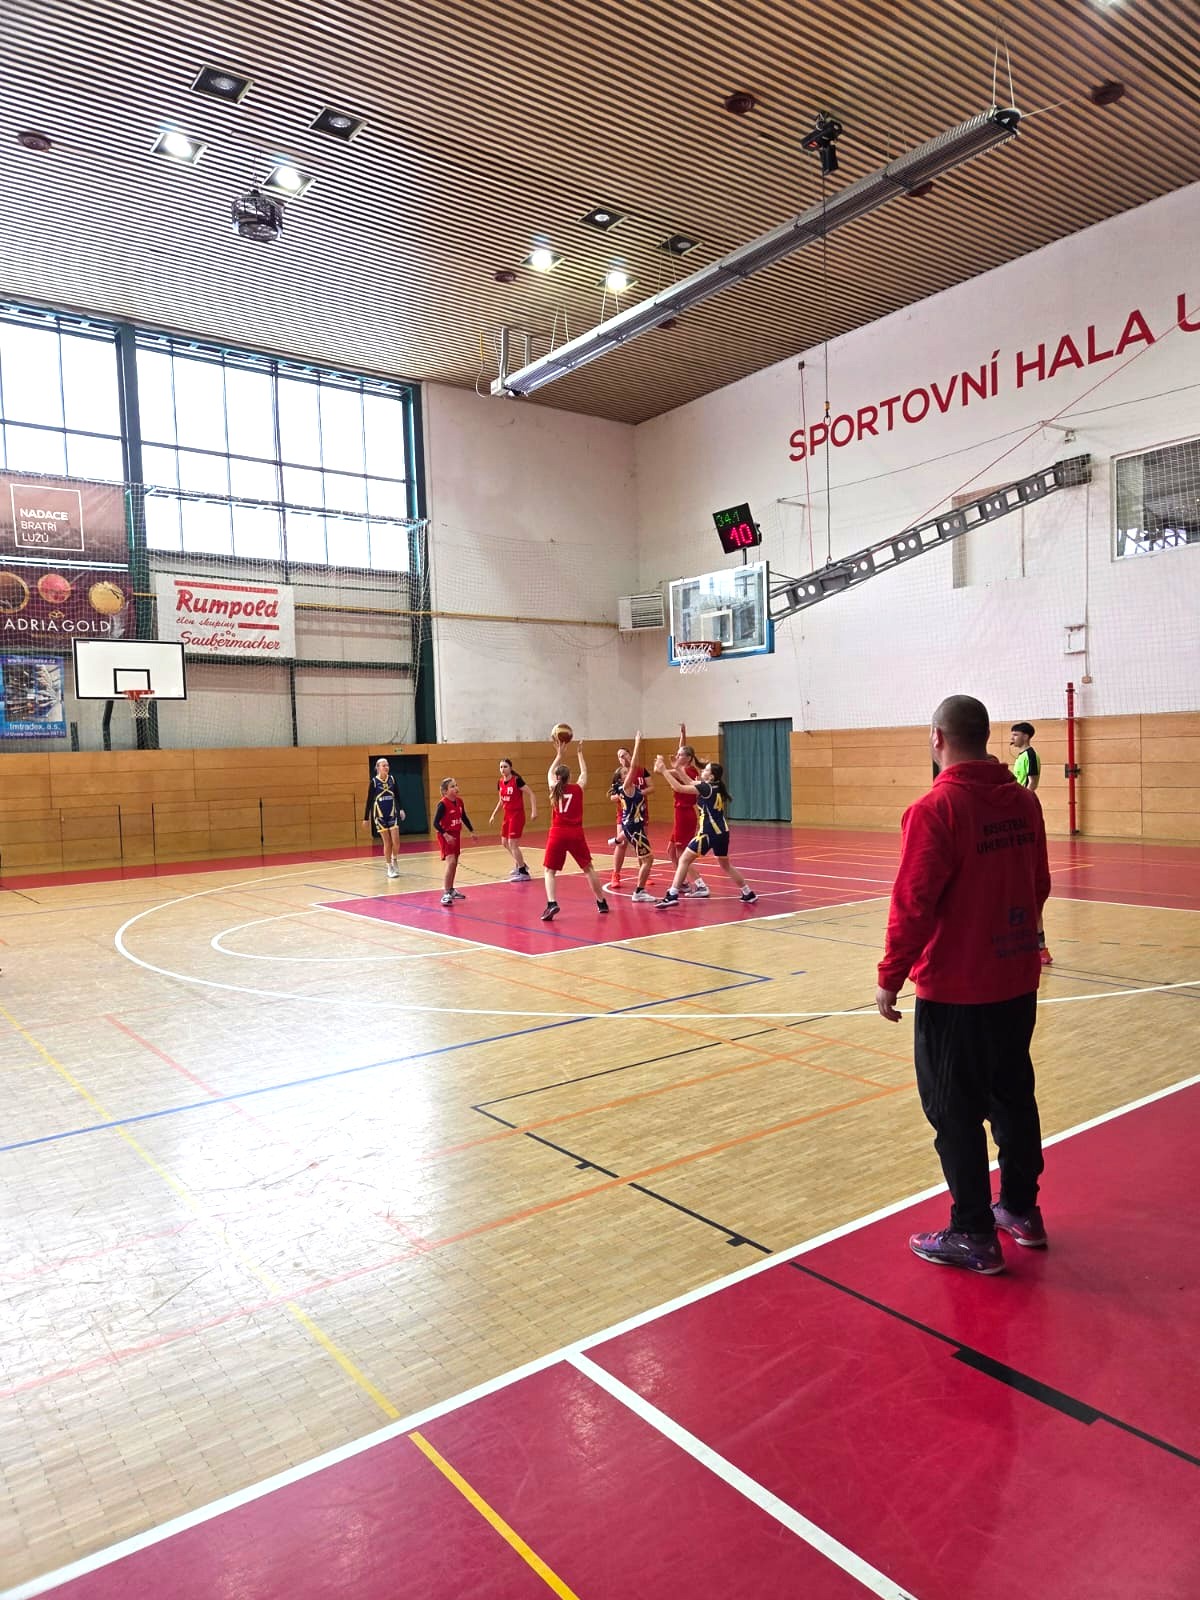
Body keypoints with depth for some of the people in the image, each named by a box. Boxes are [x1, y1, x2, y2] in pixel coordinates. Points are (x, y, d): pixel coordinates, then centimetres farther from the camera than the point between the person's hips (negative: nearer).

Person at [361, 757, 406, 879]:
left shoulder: (392, 779, 2)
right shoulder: (374, 781, -7)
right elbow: (369, 800, -3)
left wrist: (400, 809, 2)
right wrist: (366, 818, -2)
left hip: (392, 814, 2)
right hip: (379, 815, -2)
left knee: (396, 841, -7)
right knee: (387, 842, -1)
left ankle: (394, 860, 22)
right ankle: (390, 868, 11)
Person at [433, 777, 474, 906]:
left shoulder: (459, 801, 3)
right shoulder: (443, 804, -18)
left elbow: (464, 817, 17)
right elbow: (436, 823, -19)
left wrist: (471, 831, 19)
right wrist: (445, 835, -29)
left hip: (456, 835, 8)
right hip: (446, 836, -8)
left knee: (454, 863, 16)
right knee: (450, 861, -19)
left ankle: (451, 890, 31)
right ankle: (445, 894, -20)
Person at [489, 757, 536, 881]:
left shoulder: (517, 780, -16)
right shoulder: (500, 782, 5)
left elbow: (532, 794, -17)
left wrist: (534, 811, -24)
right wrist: (494, 814, 17)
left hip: (517, 814, -8)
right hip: (507, 815, 8)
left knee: (513, 844, -10)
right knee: (505, 842, 17)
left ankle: (523, 873, 1)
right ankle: (520, 865, 36)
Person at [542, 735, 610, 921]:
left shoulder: (554, 789, 5)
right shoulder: (578, 789, 5)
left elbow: (549, 773, 26)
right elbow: (584, 772, 25)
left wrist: (559, 755, 34)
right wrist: (580, 753, 35)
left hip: (557, 833, -1)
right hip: (576, 833, 1)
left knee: (550, 871, 5)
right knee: (588, 868, 16)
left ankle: (551, 903, -16)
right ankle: (601, 902, 21)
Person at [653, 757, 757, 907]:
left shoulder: (706, 788, -13)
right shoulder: (715, 787, 10)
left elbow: (679, 788, -17)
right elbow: (690, 783, 20)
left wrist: (664, 771, -12)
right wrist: (676, 769, 17)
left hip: (709, 832, -9)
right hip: (722, 832, 9)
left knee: (684, 860, -3)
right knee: (725, 865, 23)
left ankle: (672, 896, -8)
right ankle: (748, 894, 28)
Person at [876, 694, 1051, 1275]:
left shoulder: (935, 809, -19)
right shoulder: (1023, 800, 3)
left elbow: (913, 906, -21)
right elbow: (1039, 886, 12)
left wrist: (890, 979, -10)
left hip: (955, 991, -7)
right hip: (1017, 981, 7)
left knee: (955, 1113, 6)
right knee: (1013, 1096, 20)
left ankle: (974, 1236, 16)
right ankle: (1022, 1210, 35)